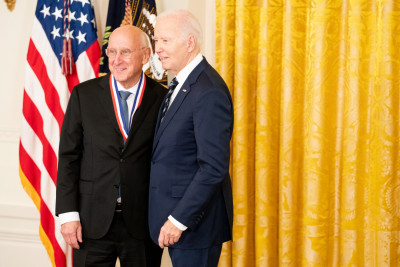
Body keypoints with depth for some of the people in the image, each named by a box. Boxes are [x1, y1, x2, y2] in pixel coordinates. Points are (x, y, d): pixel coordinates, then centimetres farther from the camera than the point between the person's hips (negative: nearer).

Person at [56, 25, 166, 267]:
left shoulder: (162, 99, -1)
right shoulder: (84, 94, 1)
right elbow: (69, 156, 1)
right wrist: (68, 214, -4)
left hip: (143, 221, 0)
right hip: (93, 220, 1)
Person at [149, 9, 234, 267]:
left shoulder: (209, 92, -20)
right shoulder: (181, 84, 12)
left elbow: (214, 167, -23)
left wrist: (179, 220, -21)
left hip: (194, 221, -9)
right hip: (176, 216, 9)